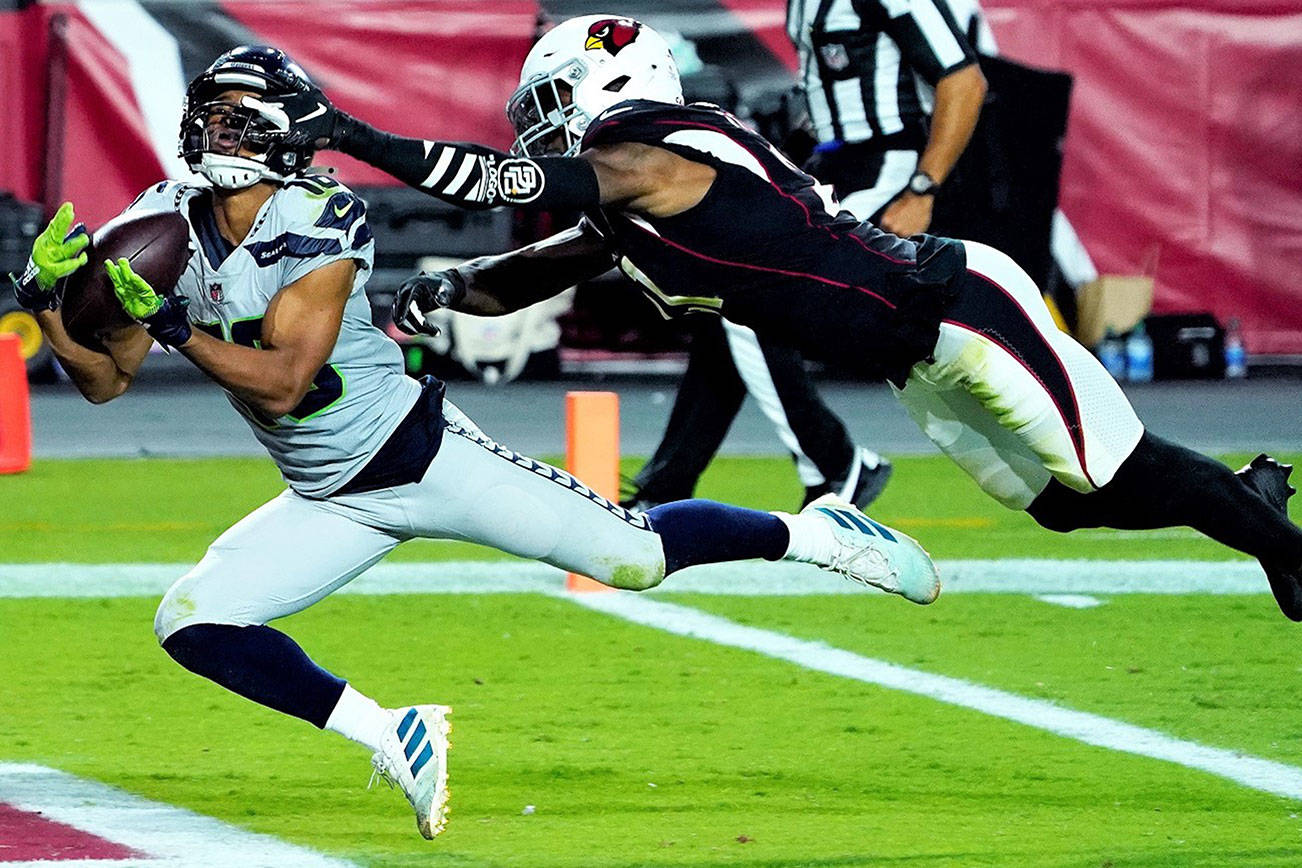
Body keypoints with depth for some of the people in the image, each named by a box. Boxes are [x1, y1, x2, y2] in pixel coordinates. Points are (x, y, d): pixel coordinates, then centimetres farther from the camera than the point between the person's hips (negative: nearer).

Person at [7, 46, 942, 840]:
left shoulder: (320, 225, -22)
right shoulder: (164, 224, -5)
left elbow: (280, 380, -29)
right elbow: (107, 379, -3)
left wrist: (175, 323, -37)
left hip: (420, 450, -6)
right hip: (332, 504, 6)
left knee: (633, 558, -7)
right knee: (190, 621, -11)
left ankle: (809, 533, 20)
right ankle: (388, 734, 0)